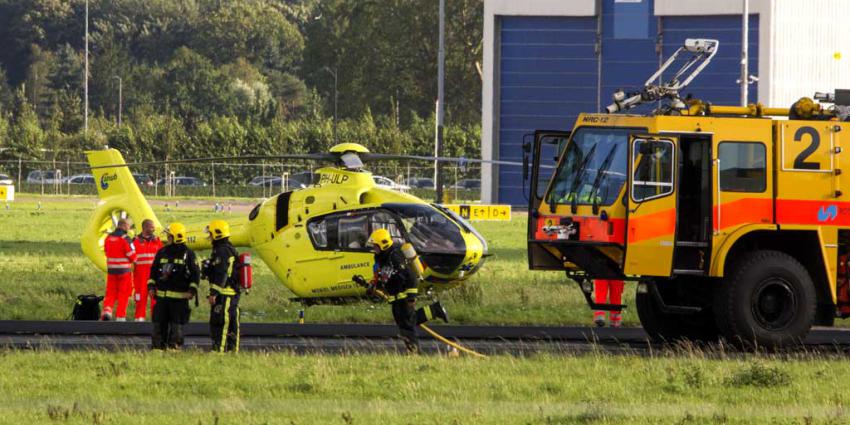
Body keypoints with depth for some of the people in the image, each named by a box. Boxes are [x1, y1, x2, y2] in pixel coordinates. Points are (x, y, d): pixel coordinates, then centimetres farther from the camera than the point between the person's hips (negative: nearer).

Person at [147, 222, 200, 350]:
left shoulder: (188, 254, -2)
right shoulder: (162, 253, 11)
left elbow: (195, 274, -2)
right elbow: (154, 271, 17)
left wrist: (191, 290, -10)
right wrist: (151, 286, 7)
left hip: (179, 297, -4)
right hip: (162, 295, 4)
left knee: (176, 325, -1)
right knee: (159, 323, 4)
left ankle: (174, 346, 4)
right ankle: (158, 346, 8)